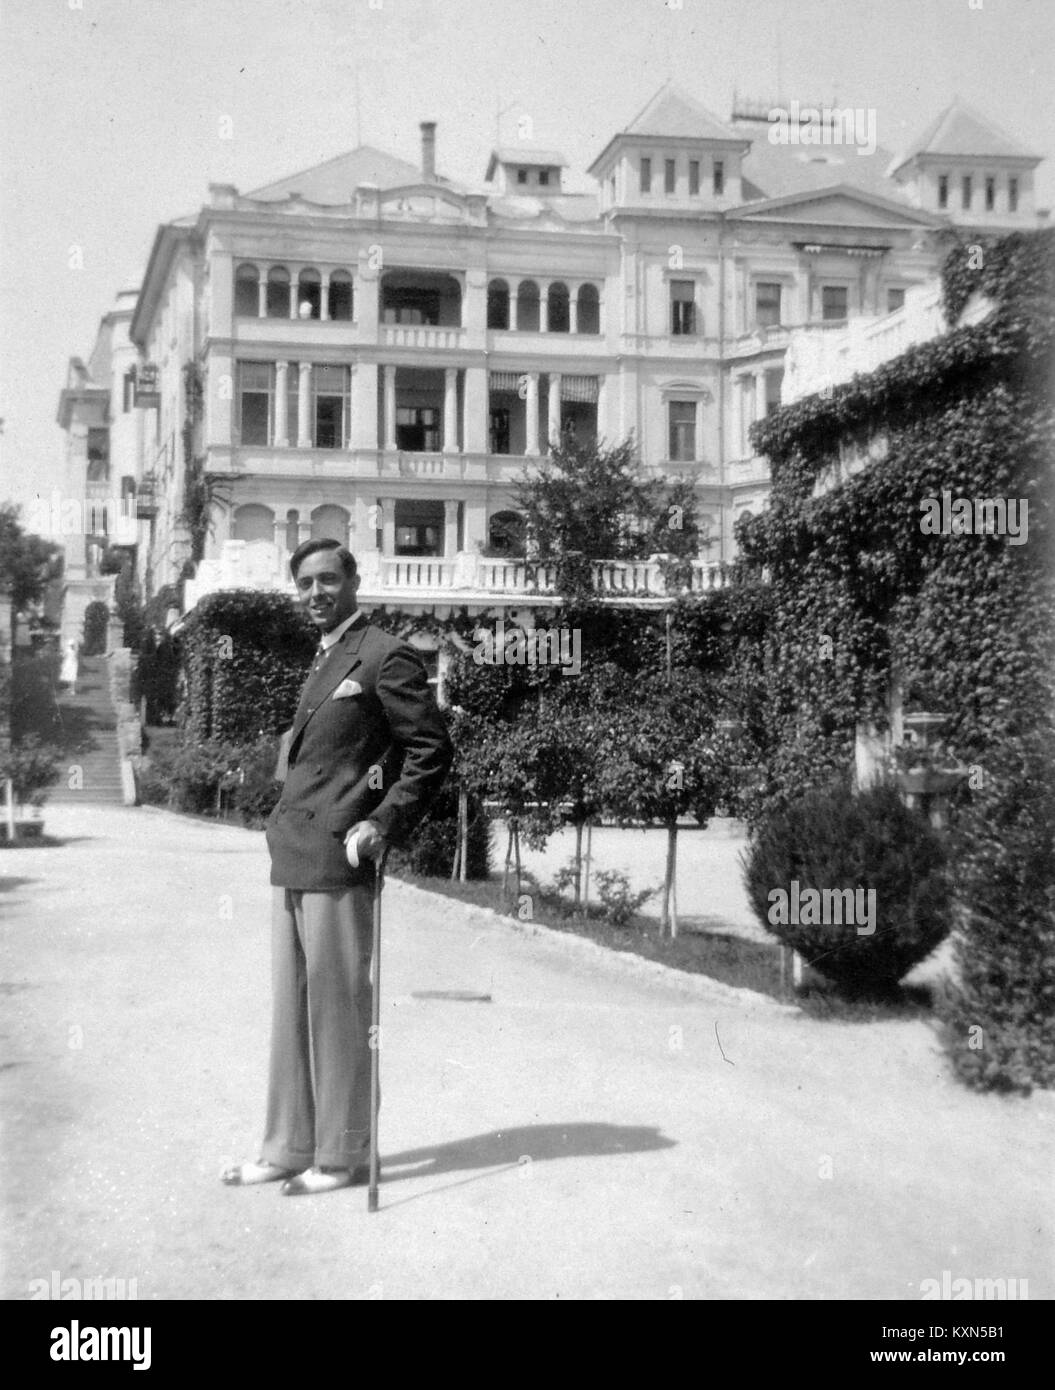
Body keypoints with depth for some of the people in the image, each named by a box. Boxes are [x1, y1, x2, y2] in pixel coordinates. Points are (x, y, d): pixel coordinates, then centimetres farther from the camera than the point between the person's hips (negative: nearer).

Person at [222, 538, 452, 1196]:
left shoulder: (386, 657, -7)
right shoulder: (324, 663, 21)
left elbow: (432, 749, -10)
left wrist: (384, 823, -17)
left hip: (339, 858, -9)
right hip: (293, 858, 9)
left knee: (338, 1008, -2)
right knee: (292, 1009, 12)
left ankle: (342, 1156, 7)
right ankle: (290, 1148, 19)